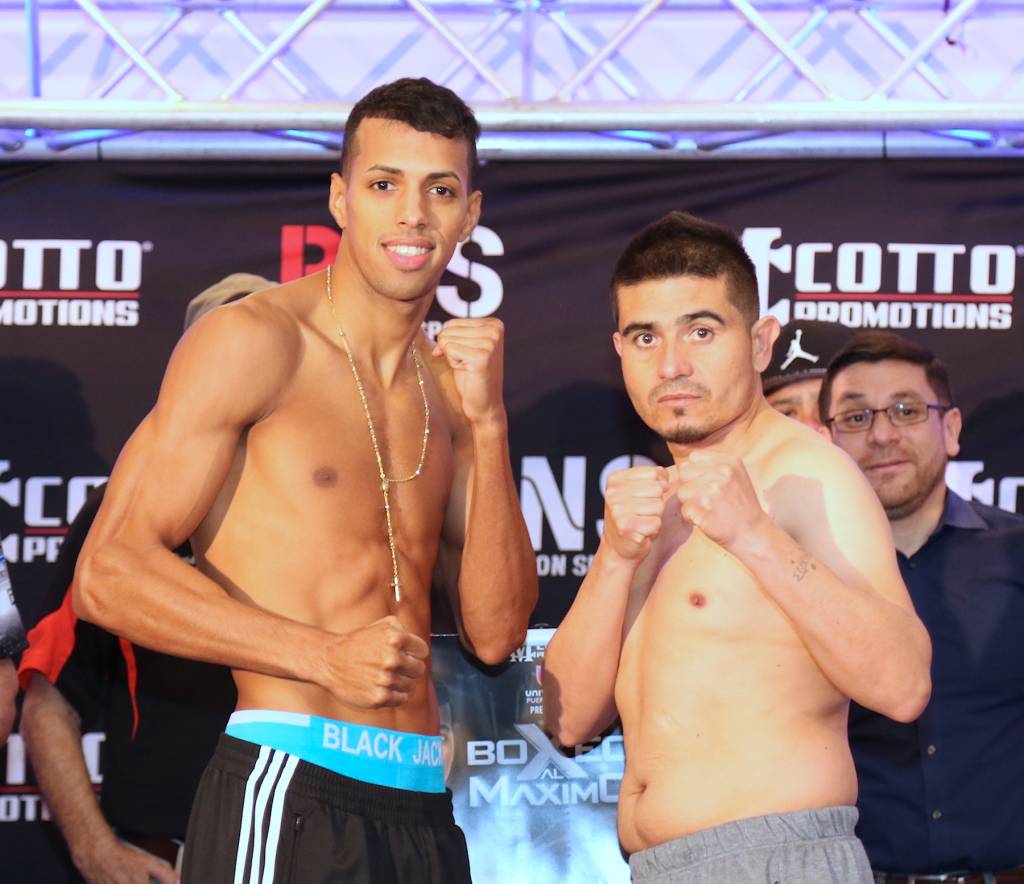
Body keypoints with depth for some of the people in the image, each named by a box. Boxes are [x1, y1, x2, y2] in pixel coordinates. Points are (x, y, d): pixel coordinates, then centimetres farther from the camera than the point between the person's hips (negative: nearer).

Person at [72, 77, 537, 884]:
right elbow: (109, 573, -8)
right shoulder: (255, 341, -2)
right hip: (288, 795, -6)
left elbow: (495, 633, 9)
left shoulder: (447, 387, 16)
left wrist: (487, 424, 0)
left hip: (421, 810, 6)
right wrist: (323, 656, -16)